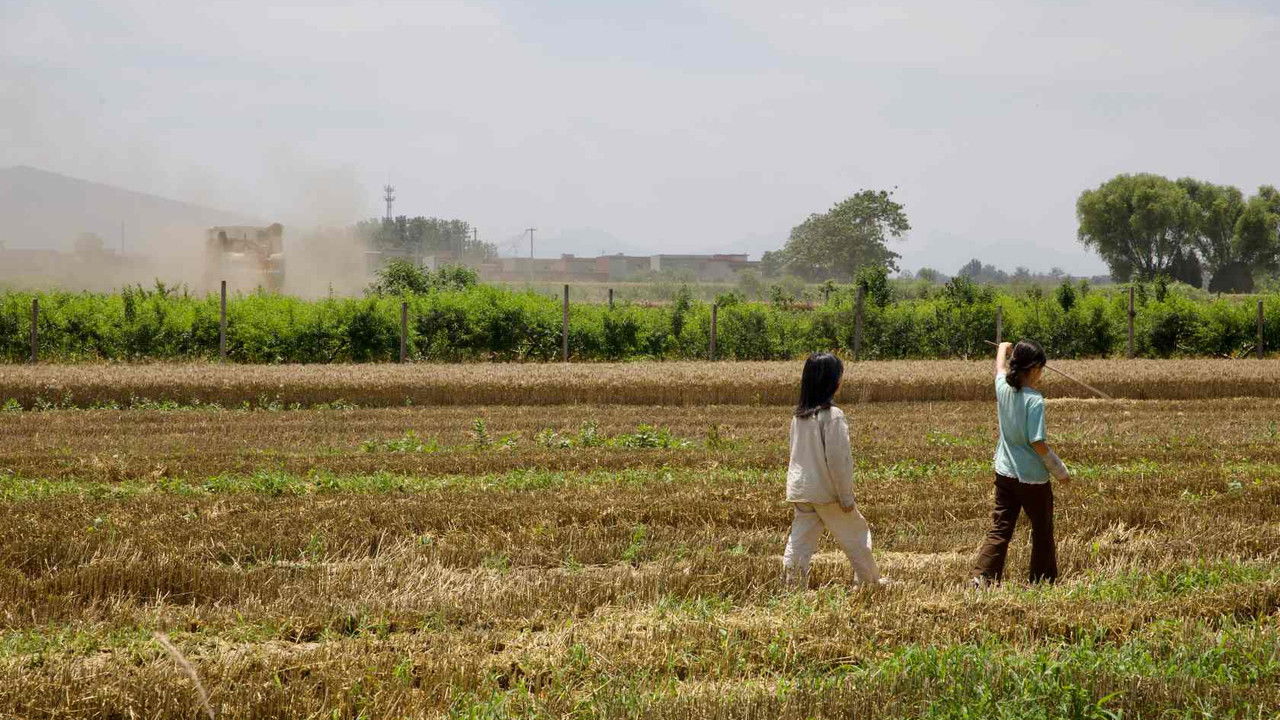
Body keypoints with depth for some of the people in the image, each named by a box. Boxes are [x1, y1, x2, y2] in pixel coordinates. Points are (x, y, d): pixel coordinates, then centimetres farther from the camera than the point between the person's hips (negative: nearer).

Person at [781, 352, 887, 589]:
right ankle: (870, 582, 22)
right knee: (855, 536, 11)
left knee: (800, 541, 8)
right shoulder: (832, 416, -18)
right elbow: (838, 459, -18)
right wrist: (846, 496, -11)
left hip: (799, 490, 6)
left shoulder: (798, 416, 4)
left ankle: (793, 586, 4)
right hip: (828, 491, -6)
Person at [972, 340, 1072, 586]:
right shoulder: (1034, 400, -21)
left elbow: (1000, 364, 20)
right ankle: (1043, 580, 21)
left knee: (1000, 529, 5)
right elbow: (1038, 443, -21)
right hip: (1033, 478, -5)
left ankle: (982, 577, -8)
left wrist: (1005, 348, 42)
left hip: (1005, 472, 5)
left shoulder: (1003, 388, -4)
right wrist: (1060, 471, -9)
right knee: (1042, 531, 12)